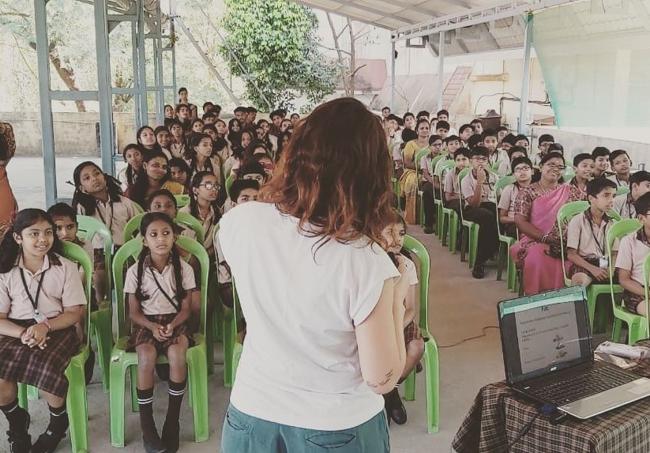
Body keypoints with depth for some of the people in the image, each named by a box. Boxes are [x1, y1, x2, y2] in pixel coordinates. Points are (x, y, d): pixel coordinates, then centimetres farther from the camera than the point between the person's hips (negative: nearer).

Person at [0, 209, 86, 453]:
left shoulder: (65, 267, 1)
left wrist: (45, 326, -19)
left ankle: (59, 421, 2)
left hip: (57, 329, -1)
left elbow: (75, 312, -1)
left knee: (46, 369, -32)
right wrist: (23, 333, -20)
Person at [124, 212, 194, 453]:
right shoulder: (135, 271, -2)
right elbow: (134, 312, 0)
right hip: (145, 324, 0)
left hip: (175, 322, 0)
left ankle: (172, 420, -17)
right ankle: (146, 424, -18)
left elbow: (185, 309, 1)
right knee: (147, 356, -32)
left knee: (177, 354, -32)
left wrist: (172, 325, -19)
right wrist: (152, 326, -19)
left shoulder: (184, 269, -1)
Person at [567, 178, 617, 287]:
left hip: (606, 266, 5)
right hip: (584, 265, -5)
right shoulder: (577, 221, 0)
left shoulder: (611, 224, 14)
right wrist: (592, 269, -17)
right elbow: (571, 255, -5)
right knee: (580, 279, -37)